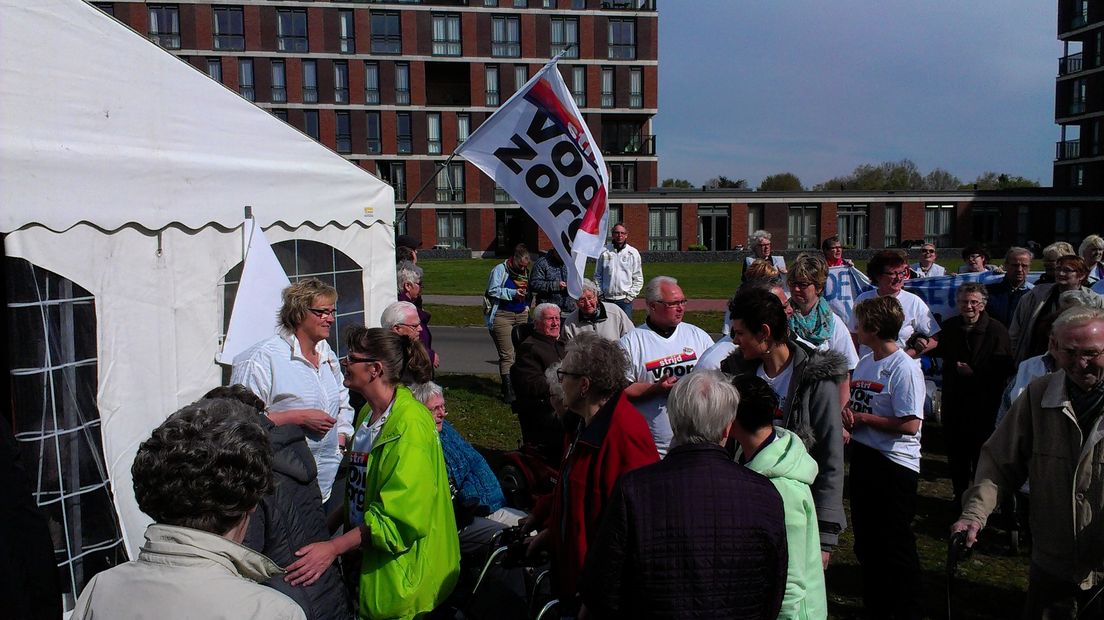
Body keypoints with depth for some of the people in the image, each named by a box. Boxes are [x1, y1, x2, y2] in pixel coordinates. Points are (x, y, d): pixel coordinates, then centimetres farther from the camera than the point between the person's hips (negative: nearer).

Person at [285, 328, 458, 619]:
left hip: (397, 574, -8)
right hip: (362, 560, 8)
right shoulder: (368, 414, 8)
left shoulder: (410, 425, -23)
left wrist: (333, 548, -27)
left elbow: (399, 515, -27)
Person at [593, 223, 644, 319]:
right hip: (606, 299, 1)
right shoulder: (604, 252, 3)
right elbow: (597, 276, 9)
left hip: (625, 300, -1)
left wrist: (630, 296, -4)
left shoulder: (633, 253, 2)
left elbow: (638, 279, 4)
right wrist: (600, 293, 1)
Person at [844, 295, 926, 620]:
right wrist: (846, 411, -3)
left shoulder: (904, 368, -17)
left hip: (895, 463, -9)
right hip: (863, 456, 9)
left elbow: (909, 424, -24)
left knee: (896, 544, 3)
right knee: (866, 540, 18)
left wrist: (863, 418, -16)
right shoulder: (865, 361, 9)